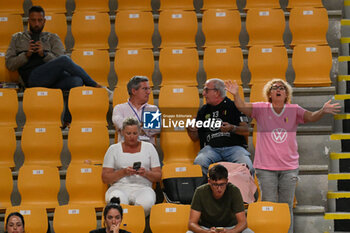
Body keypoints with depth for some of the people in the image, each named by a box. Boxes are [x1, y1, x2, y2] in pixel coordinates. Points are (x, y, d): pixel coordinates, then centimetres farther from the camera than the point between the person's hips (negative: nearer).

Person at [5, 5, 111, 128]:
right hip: (33, 78, -3)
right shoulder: (17, 38, 25)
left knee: (76, 80, -33)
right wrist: (26, 55, -4)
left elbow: (59, 64, 11)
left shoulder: (53, 38, 25)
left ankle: (67, 122, -37)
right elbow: (9, 64, 13)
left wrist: (44, 54, -7)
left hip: (53, 79, 3)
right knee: (65, 60, -29)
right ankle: (96, 86, -17)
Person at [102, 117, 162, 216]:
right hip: (119, 187, -1)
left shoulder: (149, 147, 16)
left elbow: (158, 176, 13)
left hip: (142, 187, 1)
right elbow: (105, 178, 6)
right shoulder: (113, 149, 13)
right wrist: (123, 172, -10)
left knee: (146, 203, -38)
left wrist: (146, 173, -9)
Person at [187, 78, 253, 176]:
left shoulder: (233, 106, 10)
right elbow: (195, 137, 22)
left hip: (233, 146, -2)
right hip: (211, 148, 3)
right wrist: (190, 129, 0)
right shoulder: (203, 111, 22)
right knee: (199, 163, -32)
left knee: (247, 167, -33)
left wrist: (232, 128, -17)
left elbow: (246, 131, 3)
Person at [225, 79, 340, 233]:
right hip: (265, 167, -1)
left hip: (289, 168, 1)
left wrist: (322, 111, -32)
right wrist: (236, 94, -33)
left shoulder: (294, 110, 2)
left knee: (287, 207, 7)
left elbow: (311, 117, -11)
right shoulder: (261, 109, 0)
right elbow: (242, 106, -12)